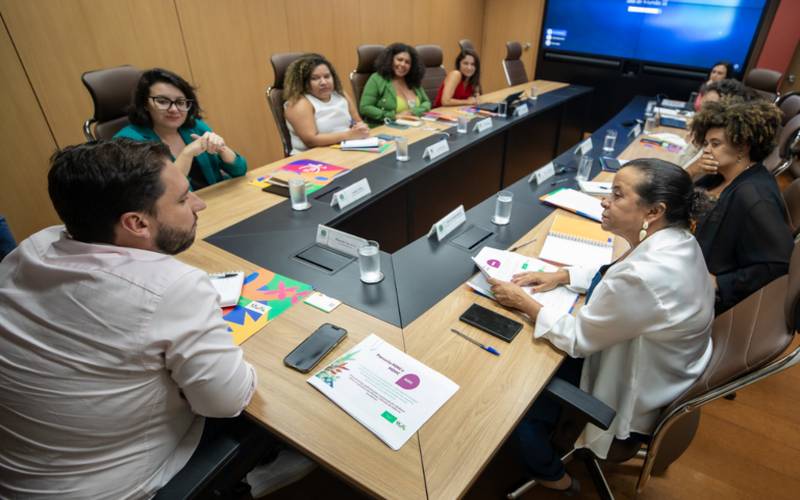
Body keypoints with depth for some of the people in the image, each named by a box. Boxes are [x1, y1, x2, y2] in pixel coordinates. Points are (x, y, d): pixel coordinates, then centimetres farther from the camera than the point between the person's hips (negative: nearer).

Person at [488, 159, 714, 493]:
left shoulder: (646, 275, -38)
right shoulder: (675, 240, -10)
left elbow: (576, 339, -26)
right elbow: (614, 276, 9)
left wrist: (522, 301, -16)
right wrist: (561, 276, -2)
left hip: (633, 397, -8)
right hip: (655, 369, 8)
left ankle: (551, 477, 35)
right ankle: (552, 431, 41)